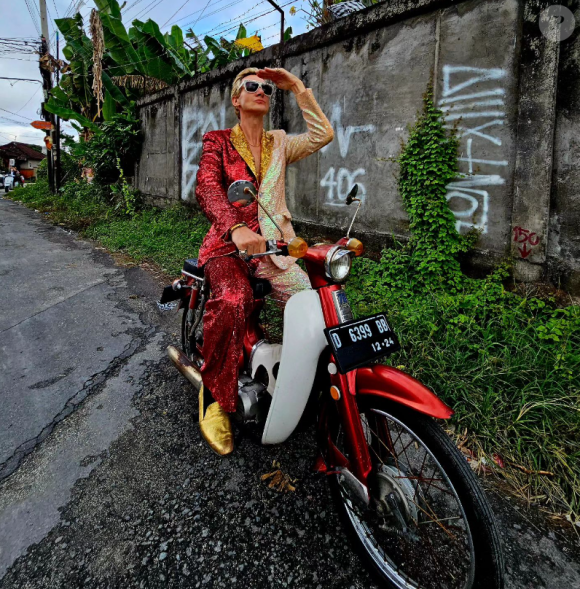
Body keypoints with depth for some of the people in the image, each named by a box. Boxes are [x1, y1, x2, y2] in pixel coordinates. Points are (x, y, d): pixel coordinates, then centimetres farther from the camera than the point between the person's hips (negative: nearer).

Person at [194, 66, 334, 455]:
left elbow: (323, 134, 5)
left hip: (275, 244, 4)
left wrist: (297, 87, 6)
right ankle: (215, 394, -16)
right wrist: (237, 228, -32)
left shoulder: (280, 144, 20)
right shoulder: (219, 141, 8)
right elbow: (207, 188, -12)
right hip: (229, 244, -3)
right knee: (233, 301, -36)